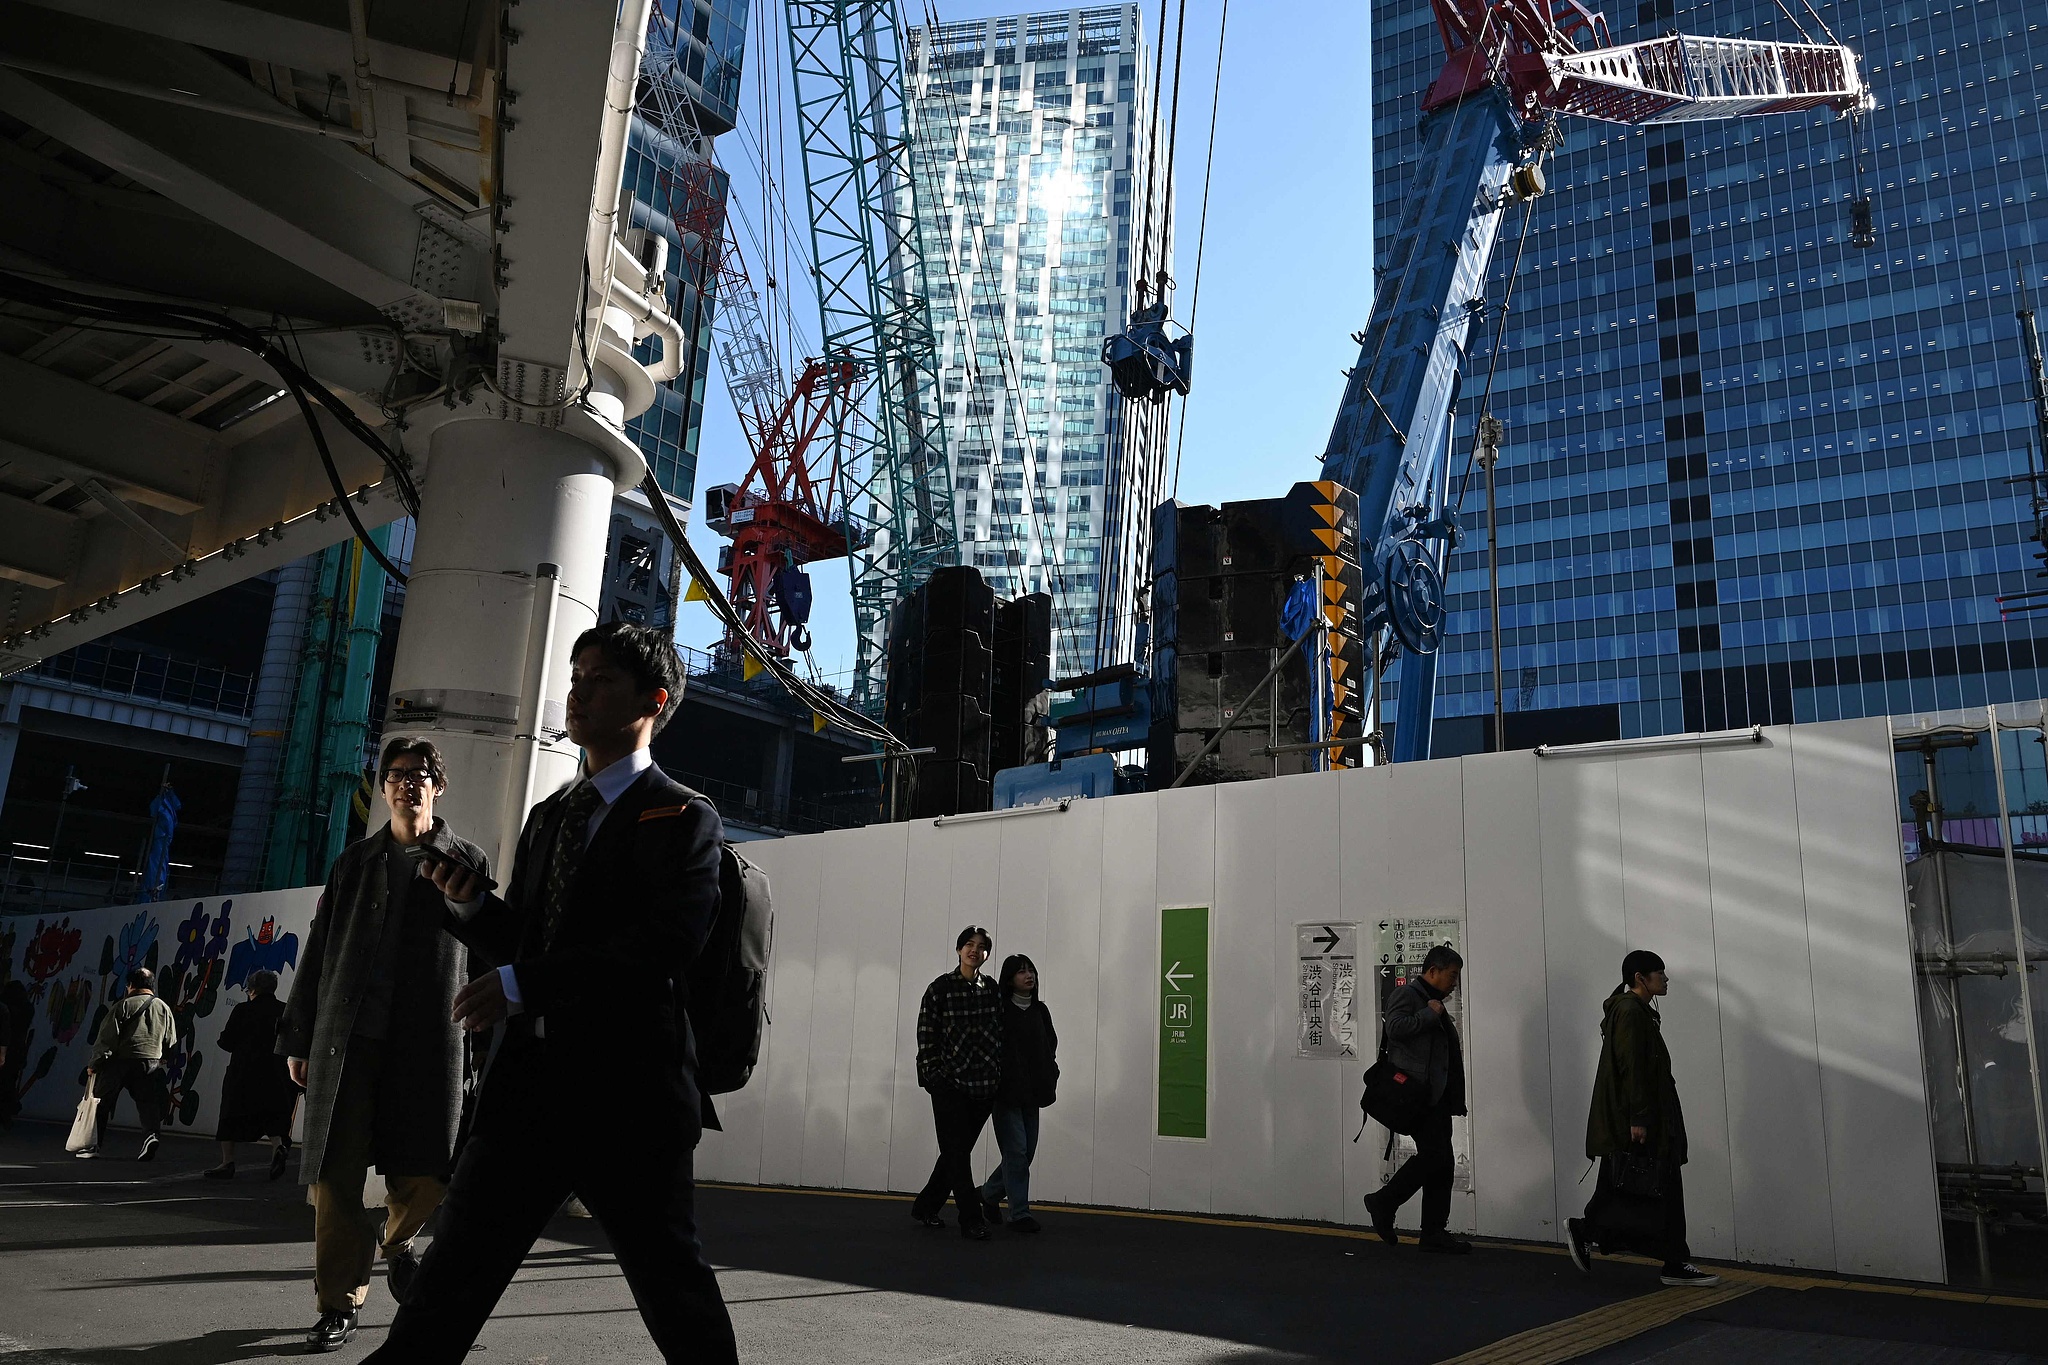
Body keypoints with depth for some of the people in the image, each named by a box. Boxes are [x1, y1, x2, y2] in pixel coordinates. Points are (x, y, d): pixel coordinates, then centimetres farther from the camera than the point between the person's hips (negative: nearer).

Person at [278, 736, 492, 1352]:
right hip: (347, 1036, 2)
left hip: (430, 1039, -2)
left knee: (425, 1174, -4)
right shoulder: (355, 861, 15)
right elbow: (318, 953, 15)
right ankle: (339, 1304, 14)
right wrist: (298, 1038, 10)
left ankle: (395, 1240, 29)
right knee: (336, 1174, 0)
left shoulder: (467, 862, 7)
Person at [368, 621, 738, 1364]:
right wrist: (471, 902, -2)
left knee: (675, 1293, 7)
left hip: (629, 1095, -6)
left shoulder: (683, 819, -5)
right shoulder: (547, 816, 17)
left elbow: (662, 948, -19)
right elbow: (521, 940, 19)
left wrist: (521, 985, -21)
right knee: (447, 1285, 10)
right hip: (528, 1082, 7)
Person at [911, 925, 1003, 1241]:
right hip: (950, 1082, -4)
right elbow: (926, 1034, -3)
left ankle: (925, 1207, 26)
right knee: (957, 1152, -4)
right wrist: (931, 1072, -8)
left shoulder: (992, 989, 8)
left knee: (958, 1151, 11)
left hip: (985, 1084, 4)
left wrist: (999, 1072, 6)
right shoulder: (940, 988, -3)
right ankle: (972, 1220, 1)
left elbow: (1001, 1033, 12)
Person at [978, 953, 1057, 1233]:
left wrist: (1049, 1077, 4)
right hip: (1006, 1092, -7)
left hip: (1031, 1094, 7)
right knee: (1016, 1151, -7)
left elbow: (1050, 1046, 17)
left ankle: (989, 1194, 32)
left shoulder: (1040, 1011, 12)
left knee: (1027, 1152, 11)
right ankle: (1020, 1214, 1)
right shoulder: (998, 1009, -9)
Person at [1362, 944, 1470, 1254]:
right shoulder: (1406, 994, -6)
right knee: (1434, 1155, -14)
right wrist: (1431, 1014, -15)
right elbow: (1396, 1028, -23)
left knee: (1442, 1163, 7)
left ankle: (1434, 1233, 13)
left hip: (1436, 1095, 10)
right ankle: (1383, 1203, 2)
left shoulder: (1435, 1003, 23)